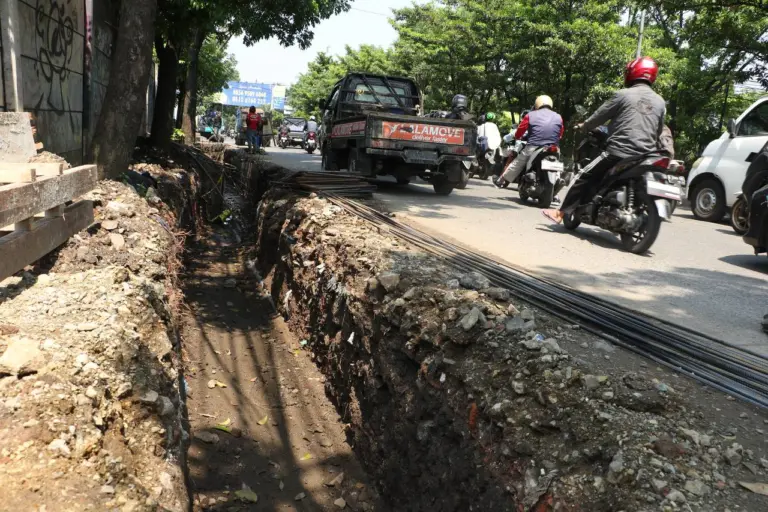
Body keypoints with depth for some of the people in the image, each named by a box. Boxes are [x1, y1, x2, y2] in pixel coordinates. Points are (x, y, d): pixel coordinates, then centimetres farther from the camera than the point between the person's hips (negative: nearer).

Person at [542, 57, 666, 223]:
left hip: (620, 151, -4)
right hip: (646, 156, 5)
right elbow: (659, 131, 19)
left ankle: (561, 213, 2)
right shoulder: (660, 102, 12)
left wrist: (583, 126, 23)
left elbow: (599, 116, 5)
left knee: (586, 177, 4)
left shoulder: (623, 95, -2)